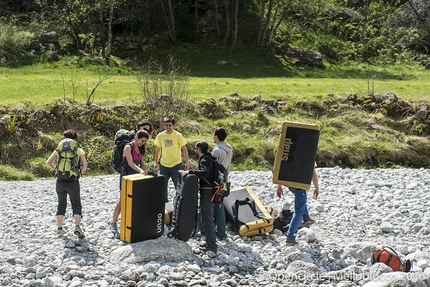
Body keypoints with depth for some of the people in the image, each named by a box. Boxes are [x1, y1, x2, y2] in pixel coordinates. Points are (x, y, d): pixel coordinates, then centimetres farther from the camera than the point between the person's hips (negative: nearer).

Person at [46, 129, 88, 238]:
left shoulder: (58, 150, 7)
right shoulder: (78, 150, 0)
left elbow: (48, 162, -1)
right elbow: (85, 164, -11)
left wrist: (55, 169, 14)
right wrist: (80, 171, 7)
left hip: (60, 181, 3)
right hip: (73, 181, -2)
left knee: (61, 204, 18)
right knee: (76, 205, 6)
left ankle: (59, 228, 23)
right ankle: (77, 226, -12)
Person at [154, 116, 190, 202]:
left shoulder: (178, 135, -8)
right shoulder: (160, 136, 1)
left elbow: (184, 149, -4)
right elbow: (158, 149, 12)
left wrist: (187, 162, -10)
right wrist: (156, 162, 12)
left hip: (176, 165, -3)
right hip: (163, 165, 3)